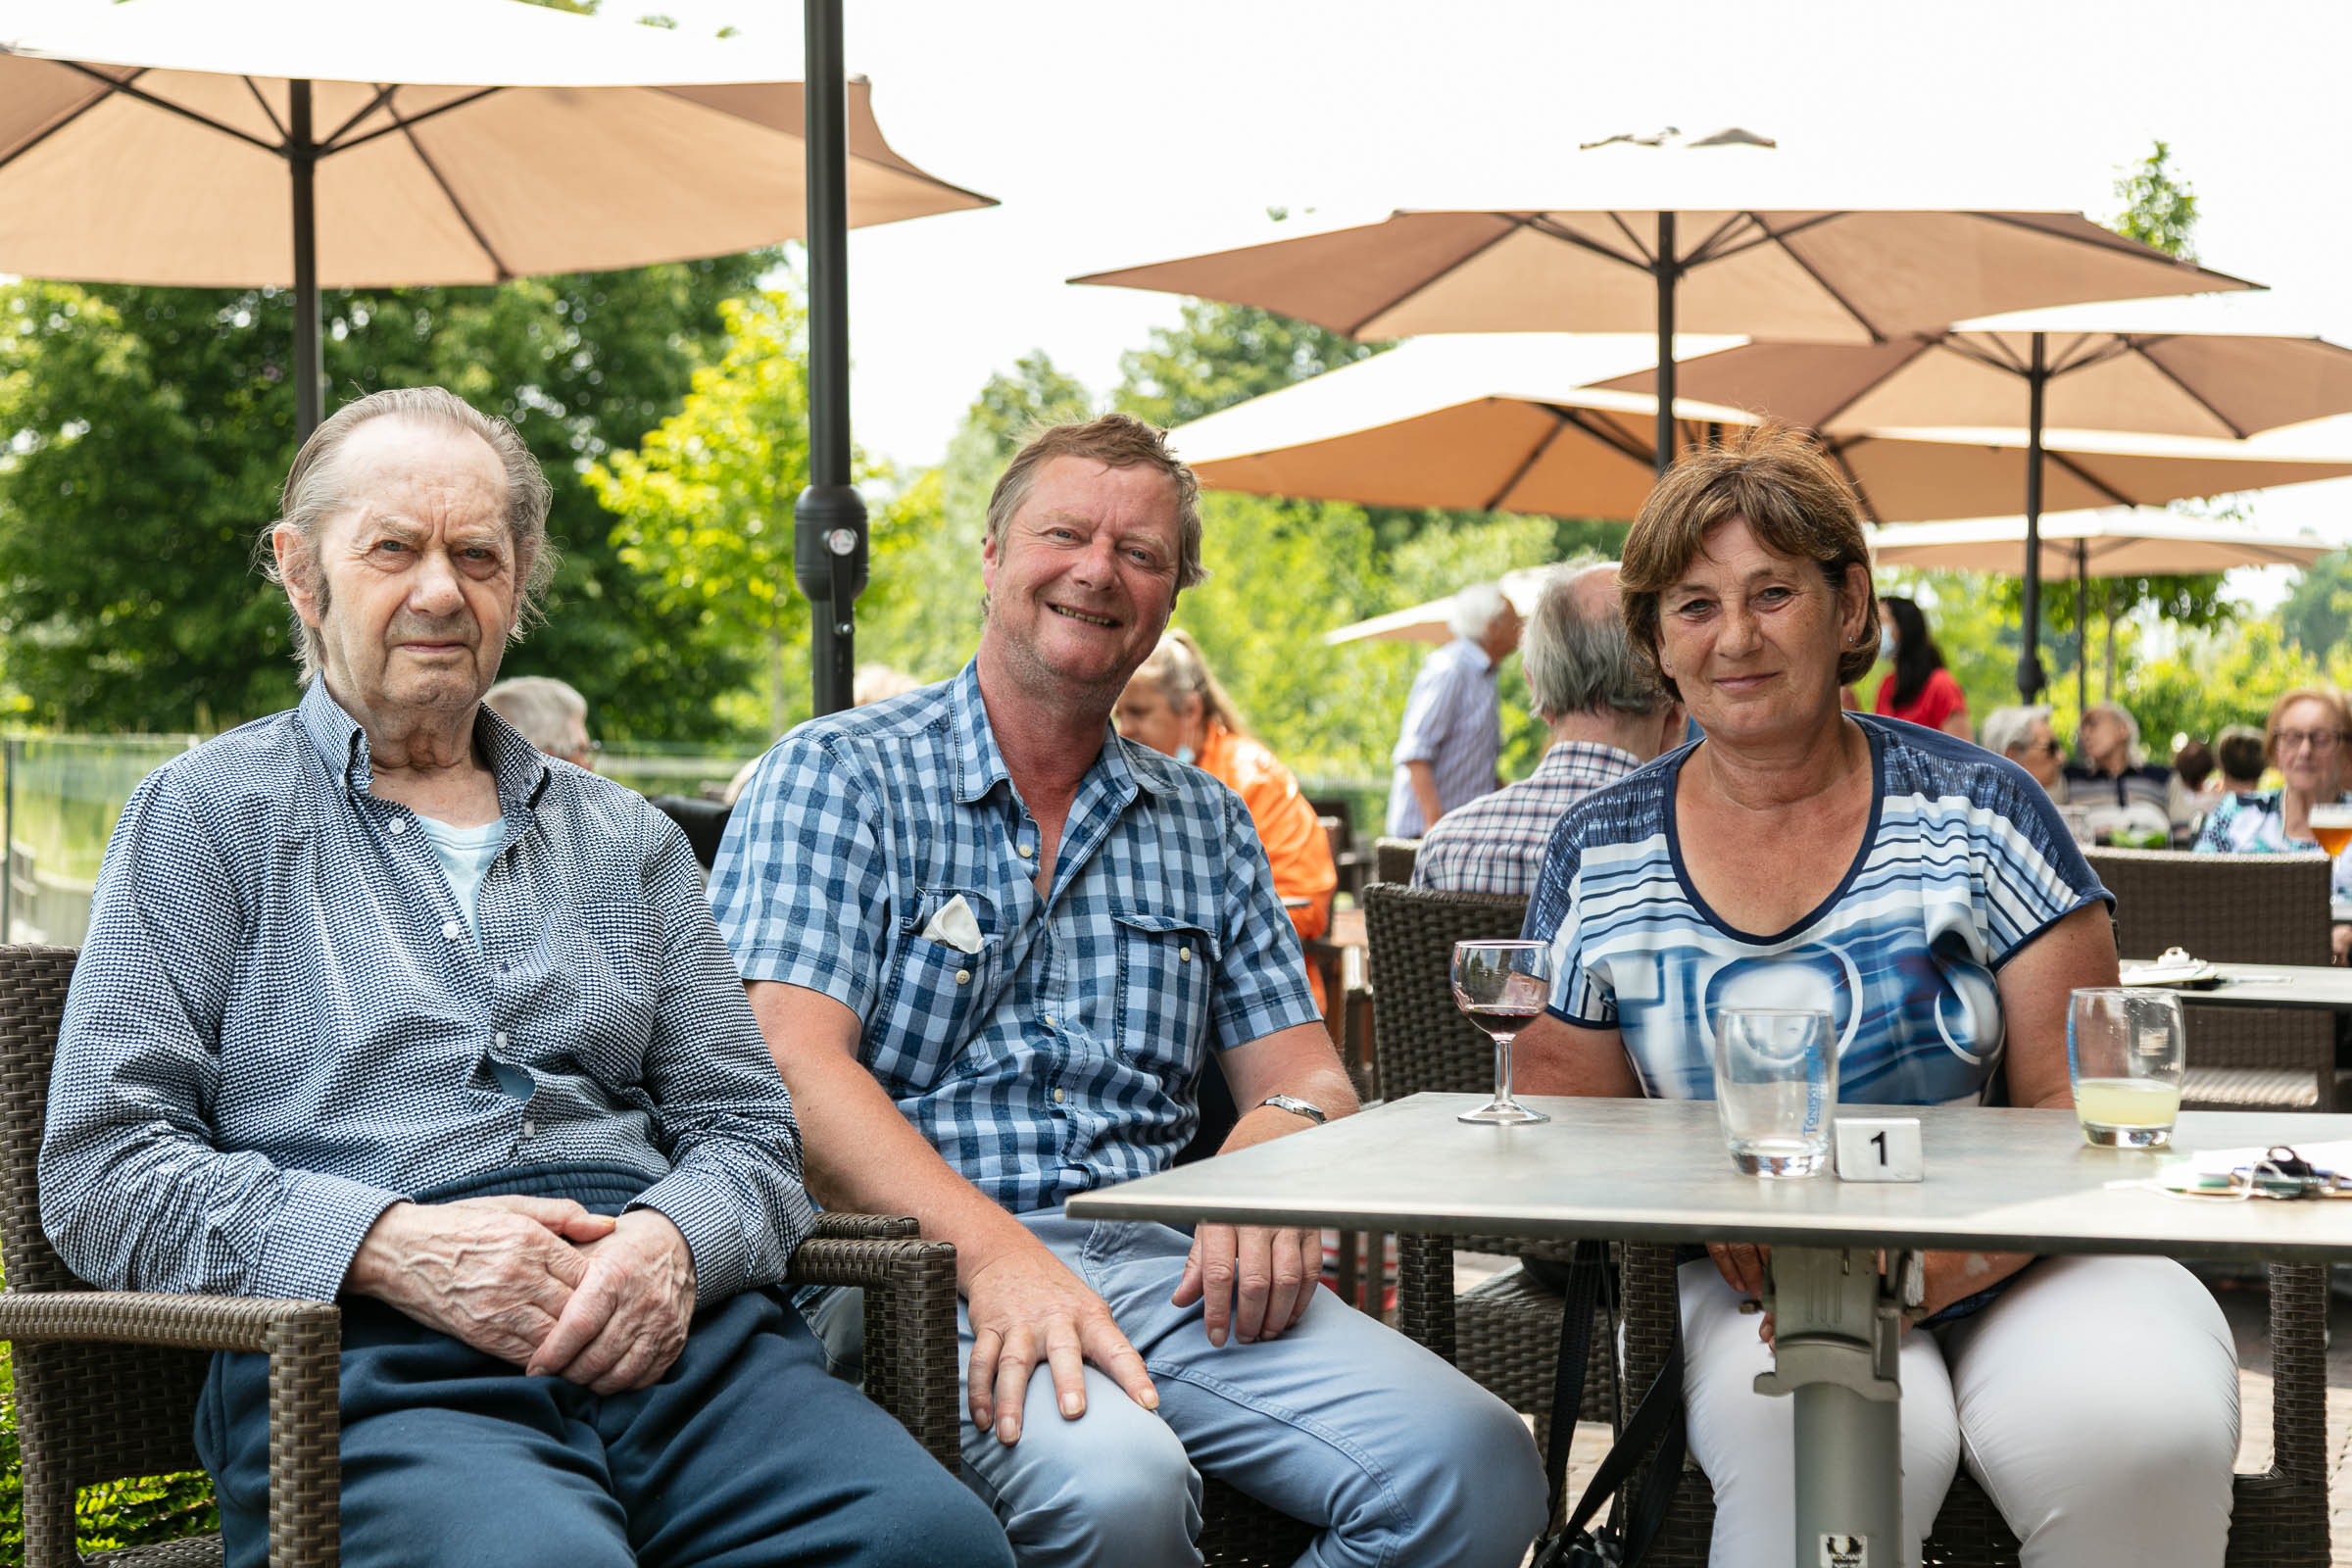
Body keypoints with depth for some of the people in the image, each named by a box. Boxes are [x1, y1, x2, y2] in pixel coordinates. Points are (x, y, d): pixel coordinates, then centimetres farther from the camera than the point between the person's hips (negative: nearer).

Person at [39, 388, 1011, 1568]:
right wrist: (390, 1245, -11)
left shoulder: (624, 840, 26)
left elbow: (745, 1128, 21)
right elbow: (99, 1171, 4)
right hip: (369, 1359, -4)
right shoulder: (207, 816, 13)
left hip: (664, 1329, 4)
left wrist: (673, 1240, -5)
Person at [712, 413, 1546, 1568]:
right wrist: (994, 1249, -24)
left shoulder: (1207, 825, 22)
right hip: (925, 1267, -5)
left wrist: (1279, 1135, -9)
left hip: (1159, 1261, 5)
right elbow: (793, 1065, -8)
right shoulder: (834, 776, 5)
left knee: (1478, 1471, -21)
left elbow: (1298, 1067, 18)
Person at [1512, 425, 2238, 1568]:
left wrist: (1948, 1260, -21)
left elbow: (2077, 1110, -3)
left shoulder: (1977, 814, 1)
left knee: (2138, 1431, -31)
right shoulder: (1599, 856, 5)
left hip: (2009, 1261, 1)